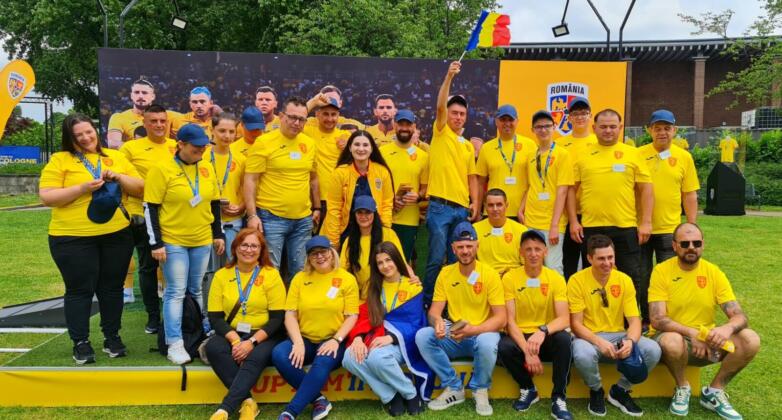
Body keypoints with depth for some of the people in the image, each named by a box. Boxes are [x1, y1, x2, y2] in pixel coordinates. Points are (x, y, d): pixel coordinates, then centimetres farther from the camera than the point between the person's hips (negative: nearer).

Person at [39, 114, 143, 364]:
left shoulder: (115, 157, 10)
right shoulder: (59, 160, 0)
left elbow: (140, 188, 8)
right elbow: (46, 197, -8)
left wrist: (118, 177, -10)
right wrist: (82, 188, -18)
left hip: (117, 235, 3)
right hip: (73, 238, -3)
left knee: (112, 288, 11)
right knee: (80, 290, 3)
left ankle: (112, 337, 24)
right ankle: (80, 343, 14)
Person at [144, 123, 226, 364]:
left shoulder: (207, 169, 5)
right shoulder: (162, 169, -10)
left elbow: (215, 203, 14)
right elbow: (150, 208, -9)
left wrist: (218, 234, 12)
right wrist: (156, 243, -12)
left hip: (202, 241, 5)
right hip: (172, 242, -4)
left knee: (196, 290, 14)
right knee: (176, 292, -3)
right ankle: (175, 344, 4)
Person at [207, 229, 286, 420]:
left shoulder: (271, 275, -2)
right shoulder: (221, 275, 5)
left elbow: (277, 318, -6)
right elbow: (215, 317, 0)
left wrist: (252, 342, -19)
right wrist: (235, 341, -17)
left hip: (263, 336, -2)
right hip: (231, 334, 3)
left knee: (255, 358, -34)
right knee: (213, 347, -29)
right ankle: (247, 401, -26)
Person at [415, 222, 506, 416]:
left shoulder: (489, 274, -10)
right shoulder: (445, 273, 0)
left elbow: (500, 318, -13)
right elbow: (434, 311, -3)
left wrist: (473, 330, -30)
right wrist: (437, 322, -28)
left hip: (482, 333, -3)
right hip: (454, 335, 3)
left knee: (486, 342, -38)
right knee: (422, 336, -23)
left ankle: (480, 389, -5)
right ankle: (453, 388, -4)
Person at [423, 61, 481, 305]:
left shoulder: (469, 146, 18)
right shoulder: (441, 133, 4)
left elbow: (472, 177, 17)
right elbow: (440, 106, -12)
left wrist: (475, 203, 3)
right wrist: (449, 76, -19)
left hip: (462, 209, 5)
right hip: (440, 207, -5)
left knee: (457, 260, 9)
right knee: (436, 259, -5)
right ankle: (428, 302, 6)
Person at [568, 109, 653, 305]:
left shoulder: (633, 154, 5)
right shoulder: (582, 155, 6)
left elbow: (646, 189, 4)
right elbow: (571, 189, 7)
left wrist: (646, 222, -3)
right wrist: (573, 222, 0)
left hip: (626, 228, 0)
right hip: (591, 228, 1)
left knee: (631, 278, 6)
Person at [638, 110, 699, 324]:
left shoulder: (684, 157, 4)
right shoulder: (638, 154, -1)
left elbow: (690, 195, 6)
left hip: (670, 229, 1)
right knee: (642, 278, 8)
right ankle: (645, 320, 23)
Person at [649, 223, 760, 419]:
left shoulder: (714, 272, -2)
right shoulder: (661, 271, -12)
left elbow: (740, 316, -8)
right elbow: (657, 320, -19)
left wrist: (727, 328, -32)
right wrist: (691, 332, -33)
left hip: (706, 340, 4)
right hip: (673, 337, -3)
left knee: (751, 340, -20)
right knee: (672, 342, -38)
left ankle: (714, 391, 2)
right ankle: (682, 388, -4)